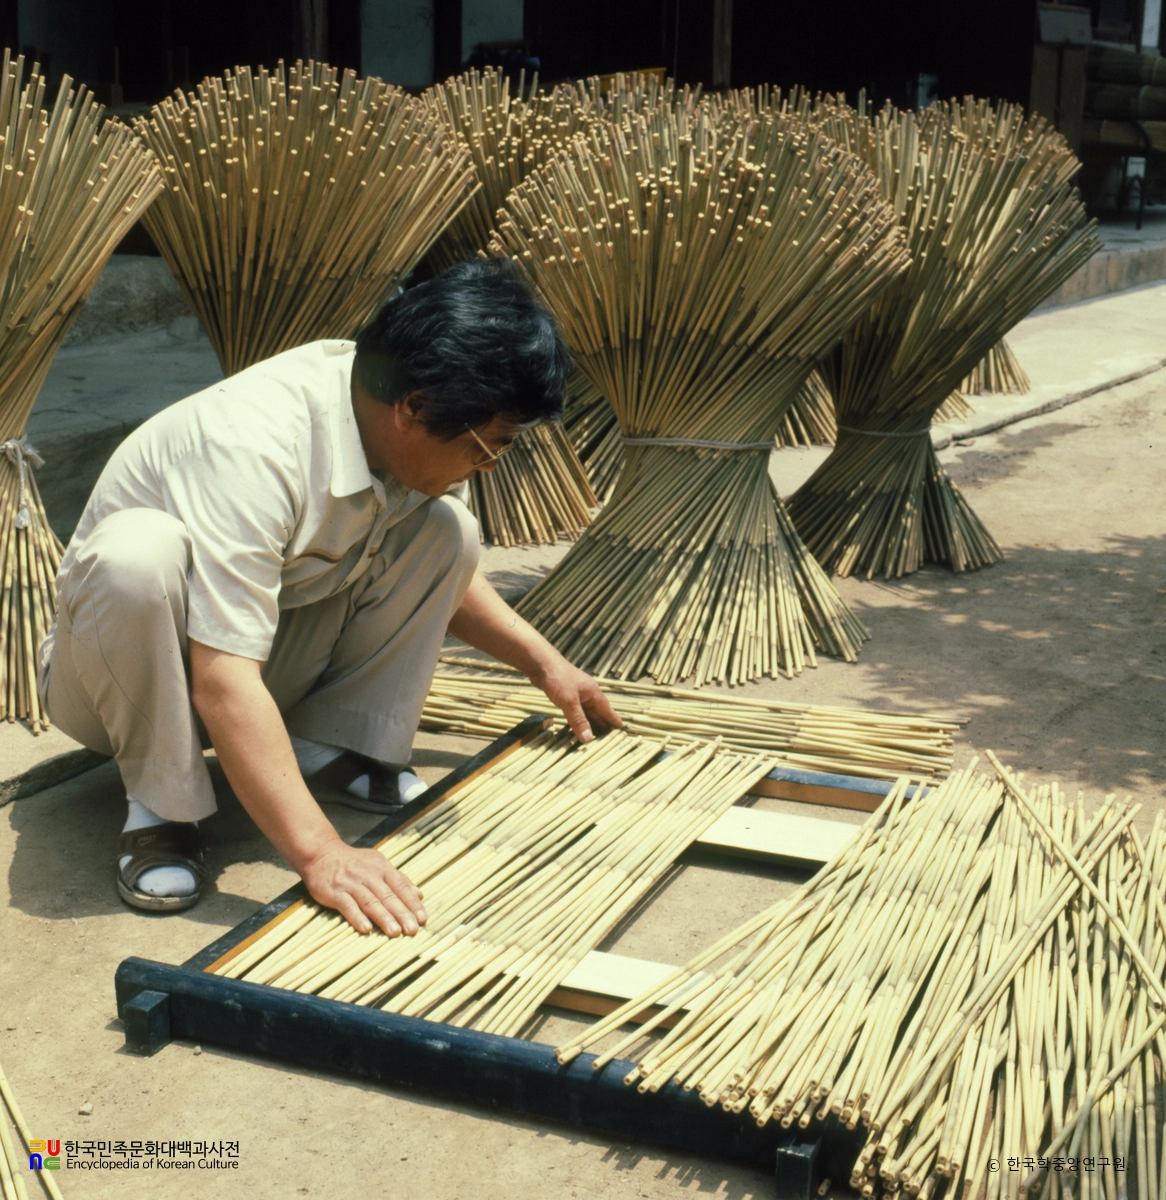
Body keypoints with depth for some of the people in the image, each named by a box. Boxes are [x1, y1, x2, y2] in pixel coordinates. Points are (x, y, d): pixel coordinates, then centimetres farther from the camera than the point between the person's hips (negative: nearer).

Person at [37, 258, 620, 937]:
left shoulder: (415, 435, -12)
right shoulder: (256, 447, -37)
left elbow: (445, 579, 9)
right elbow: (224, 682, -43)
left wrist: (545, 663, 3)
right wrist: (320, 853, -48)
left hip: (275, 657, 6)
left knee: (446, 529, -10)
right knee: (141, 550, -39)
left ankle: (333, 745, -3)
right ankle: (162, 805, -18)